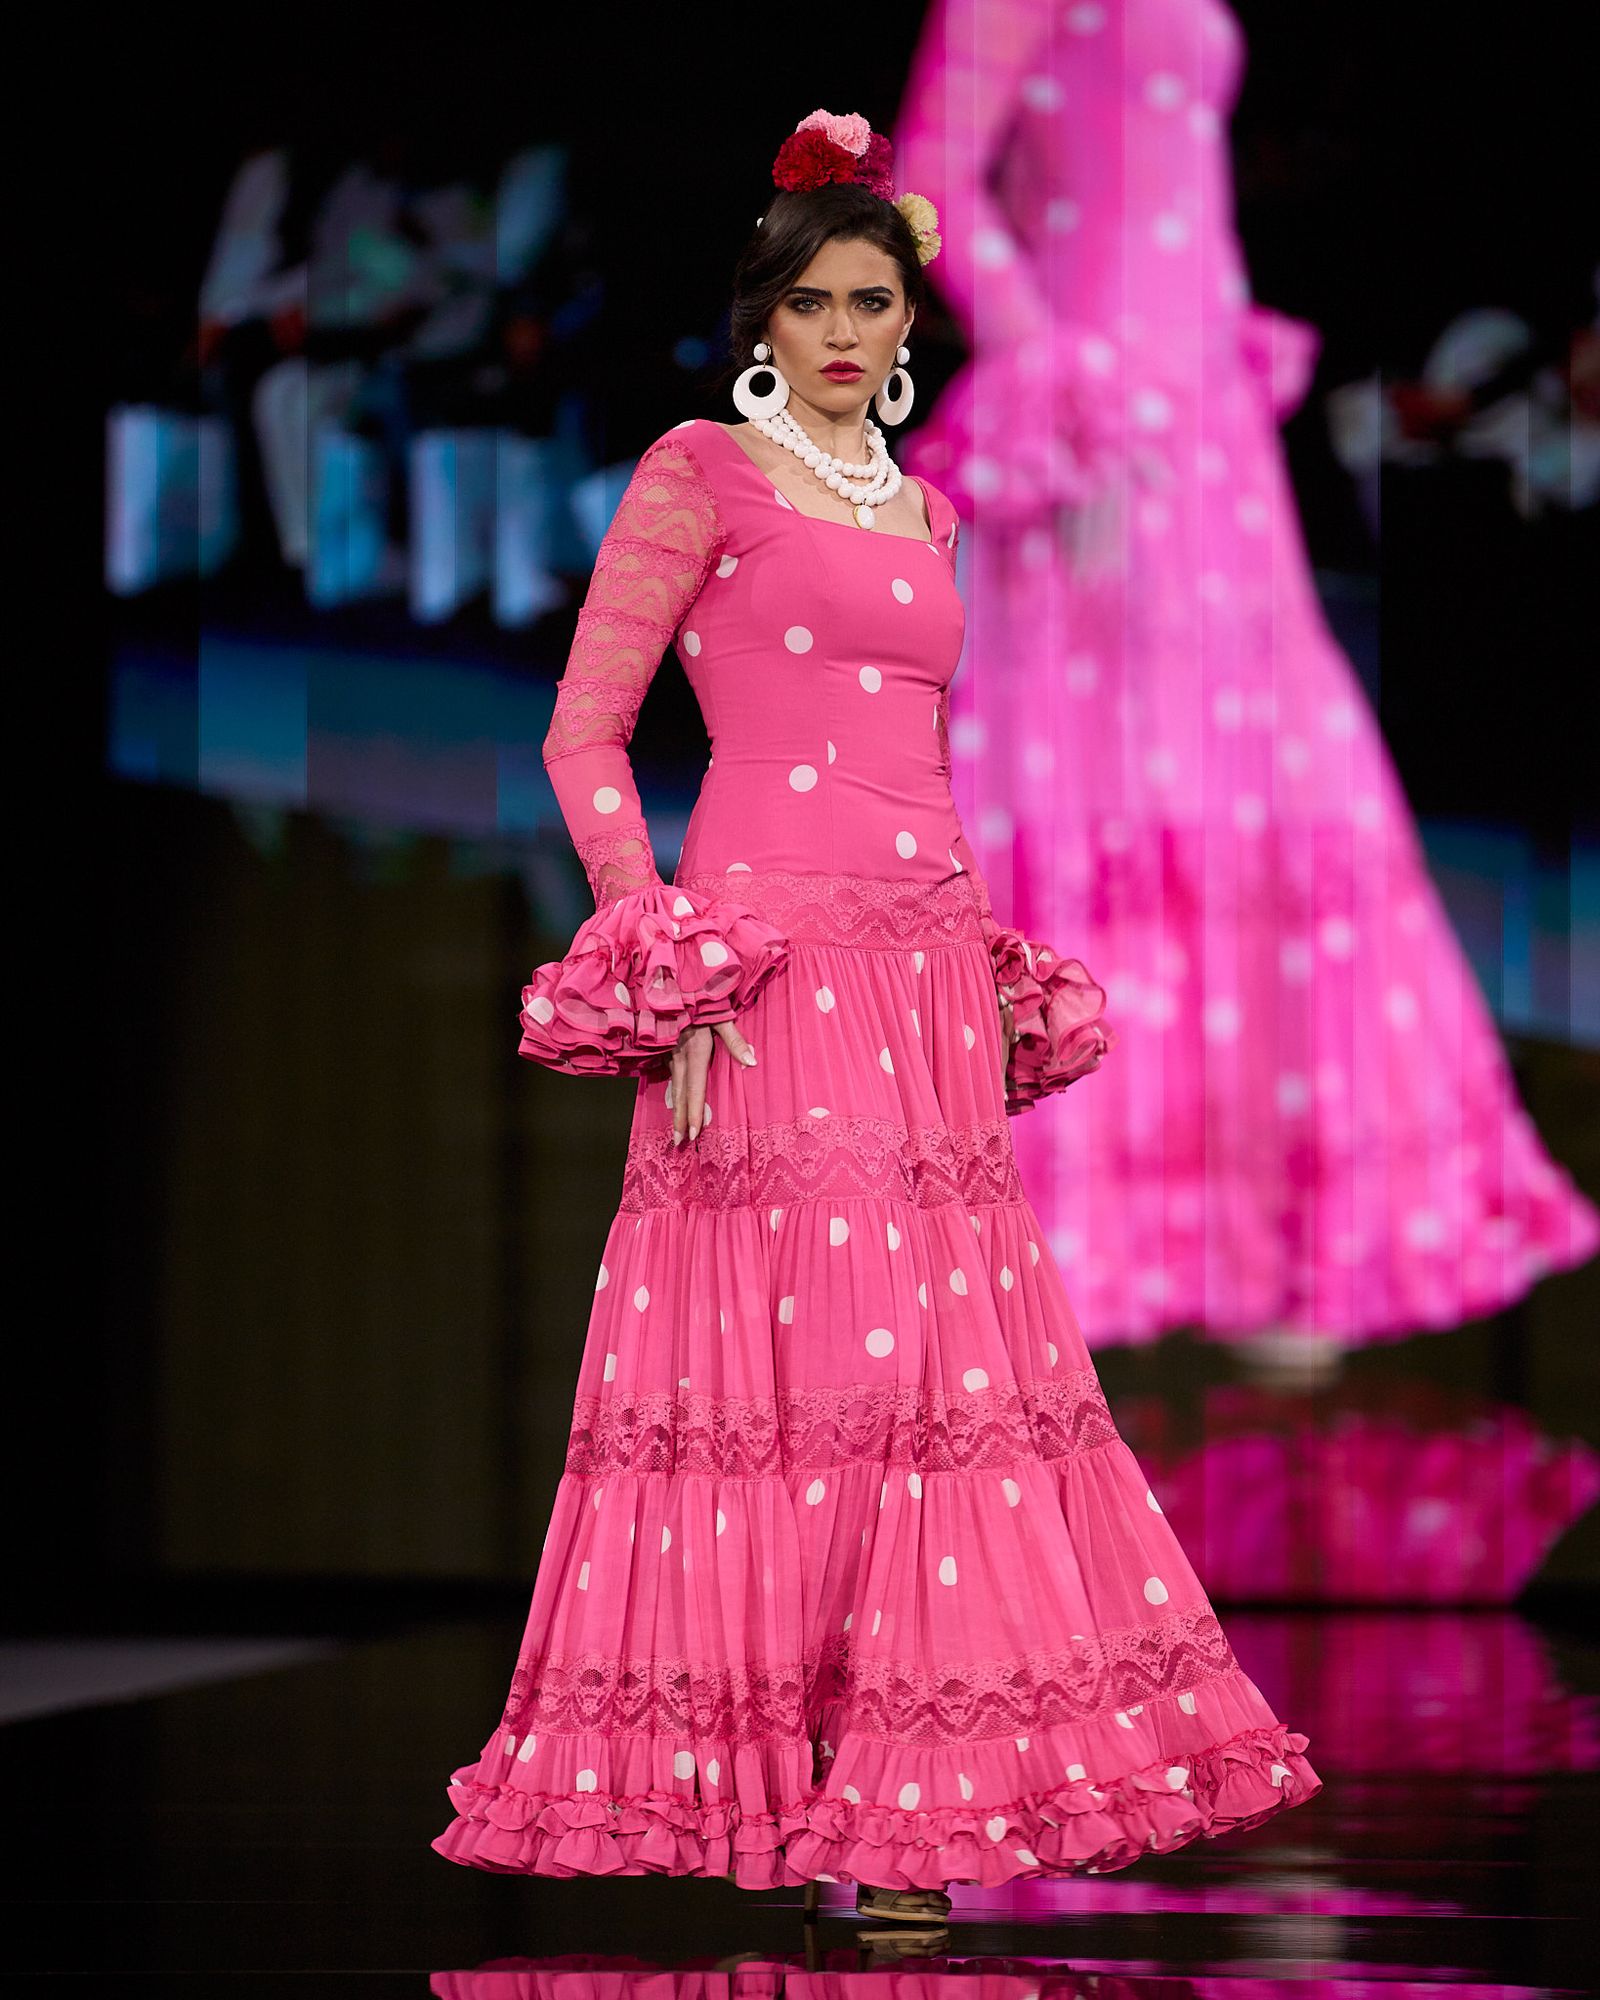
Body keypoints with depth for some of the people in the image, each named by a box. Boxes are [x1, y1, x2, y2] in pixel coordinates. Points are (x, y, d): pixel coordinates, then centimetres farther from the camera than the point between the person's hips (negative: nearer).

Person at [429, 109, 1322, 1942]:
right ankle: (766, 1797, -5)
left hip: (932, 972, 7)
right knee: (792, 1359, -9)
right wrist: (674, 972, -13)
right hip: (774, 968, -7)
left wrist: (994, 981, 17)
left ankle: (903, 1802, 8)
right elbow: (583, 732, -4)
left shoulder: (918, 508, 20)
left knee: (940, 1362, 3)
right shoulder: (701, 474, 1)